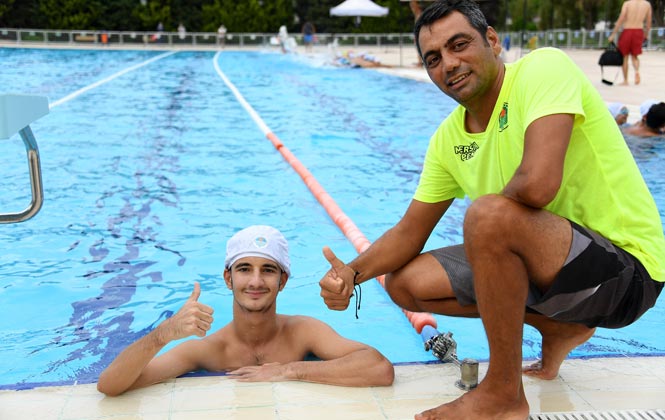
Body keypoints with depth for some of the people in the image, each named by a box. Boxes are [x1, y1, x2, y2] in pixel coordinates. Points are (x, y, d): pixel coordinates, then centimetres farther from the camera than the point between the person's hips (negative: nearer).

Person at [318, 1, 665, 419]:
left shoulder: (544, 67, -18)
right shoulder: (448, 138, 4)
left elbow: (538, 184, -34)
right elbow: (410, 232, 8)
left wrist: (491, 214, -12)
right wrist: (353, 273, -10)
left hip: (627, 267, -8)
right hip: (548, 264, 8)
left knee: (489, 215, -34)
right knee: (405, 282, 6)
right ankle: (557, 327, 15)